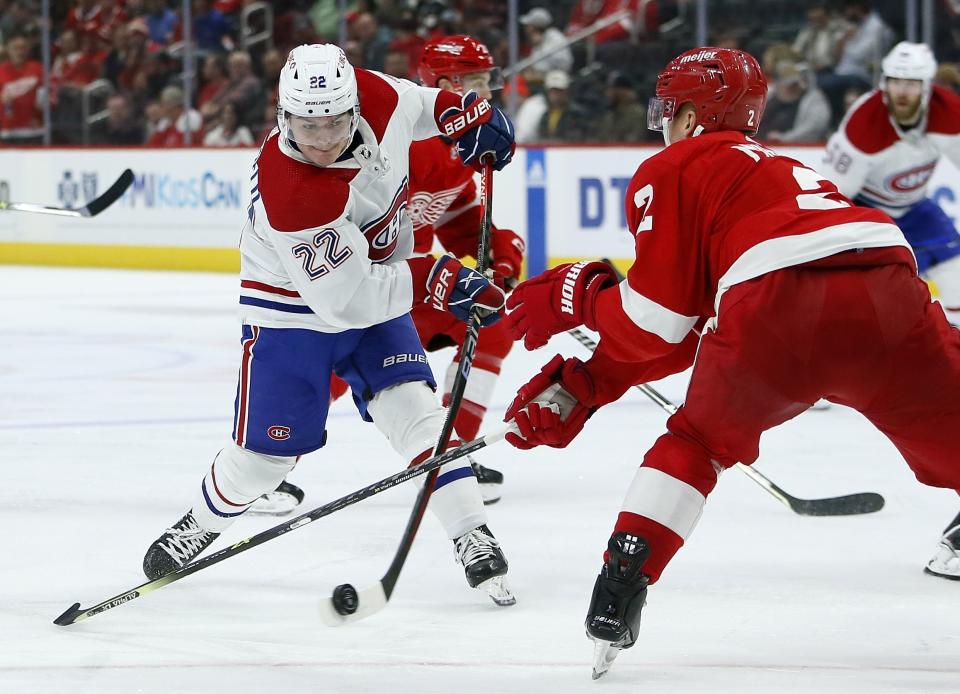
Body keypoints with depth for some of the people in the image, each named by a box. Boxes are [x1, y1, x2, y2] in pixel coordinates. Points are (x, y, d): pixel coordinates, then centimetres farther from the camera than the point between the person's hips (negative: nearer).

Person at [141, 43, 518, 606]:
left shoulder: (376, 96, -22)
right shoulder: (290, 195, -38)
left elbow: (417, 104, 7)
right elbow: (348, 299, -33)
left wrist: (467, 116, 3)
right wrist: (436, 280, -30)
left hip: (375, 290, 5)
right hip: (293, 310, -5)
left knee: (413, 408, -10)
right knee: (267, 449, 1)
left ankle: (474, 538, -7)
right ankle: (201, 525, 29)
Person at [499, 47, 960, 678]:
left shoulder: (671, 170, 21)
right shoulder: (779, 168, 40)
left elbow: (657, 324, 13)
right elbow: (688, 330, 38)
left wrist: (573, 299, 31)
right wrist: (577, 388, 37)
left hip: (778, 306, -4)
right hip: (887, 289, 4)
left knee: (700, 438, 23)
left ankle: (621, 585, 16)